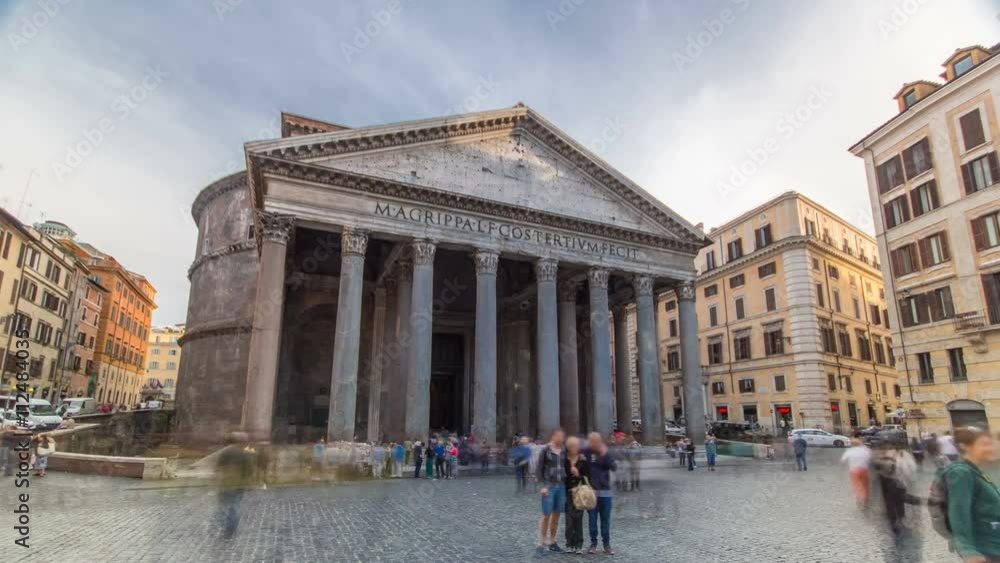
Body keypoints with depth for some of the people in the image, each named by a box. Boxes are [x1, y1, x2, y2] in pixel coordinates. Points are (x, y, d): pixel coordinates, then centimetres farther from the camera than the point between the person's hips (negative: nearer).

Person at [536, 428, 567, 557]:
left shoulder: (563, 451, 7)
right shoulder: (545, 449, -8)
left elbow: (565, 468, 13)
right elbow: (539, 469, -8)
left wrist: (565, 484, 7)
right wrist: (543, 485, -14)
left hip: (561, 486, 5)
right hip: (549, 485, -5)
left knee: (556, 515, 10)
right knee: (546, 515, -3)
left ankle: (552, 542, 22)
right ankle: (541, 545, 5)